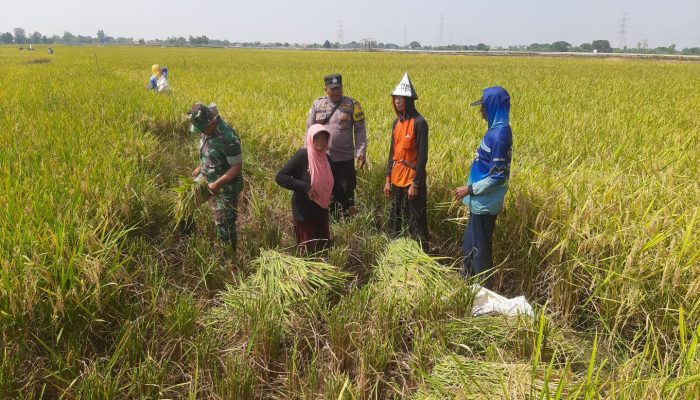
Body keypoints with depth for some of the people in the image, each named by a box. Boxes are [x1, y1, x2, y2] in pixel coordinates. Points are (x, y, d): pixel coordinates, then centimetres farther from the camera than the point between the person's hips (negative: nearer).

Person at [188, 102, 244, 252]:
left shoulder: (228, 138, -31)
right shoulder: (207, 130, -5)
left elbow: (237, 166, -25)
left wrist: (217, 184, -27)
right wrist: (200, 167, 6)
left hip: (225, 186, -8)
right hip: (207, 179, 9)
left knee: (224, 223, 2)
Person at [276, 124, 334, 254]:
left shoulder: (326, 158, 4)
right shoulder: (302, 155, -17)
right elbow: (280, 177, -20)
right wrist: (305, 187, -28)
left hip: (321, 211, 7)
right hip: (304, 212, -6)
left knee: (324, 247, 14)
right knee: (308, 251, 3)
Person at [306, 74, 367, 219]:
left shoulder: (352, 105, -3)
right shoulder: (317, 104, 3)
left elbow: (360, 131, -2)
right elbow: (310, 129, 9)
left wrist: (361, 153, -9)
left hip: (345, 159, -2)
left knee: (346, 192, 6)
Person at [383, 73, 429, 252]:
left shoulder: (419, 122, -14)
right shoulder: (397, 122, 8)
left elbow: (422, 156, -15)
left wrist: (416, 184, -17)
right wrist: (388, 178, 12)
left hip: (412, 179, -7)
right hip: (397, 179, 7)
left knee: (416, 223, 0)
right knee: (394, 220, 15)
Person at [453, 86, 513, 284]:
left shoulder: (500, 134, -22)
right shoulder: (496, 130, 7)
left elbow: (498, 176, -24)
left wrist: (470, 189, -17)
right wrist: (471, 188, 17)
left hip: (485, 203, -9)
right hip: (481, 201, 9)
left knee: (480, 247, 5)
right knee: (469, 242, 21)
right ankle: (466, 278, 36)